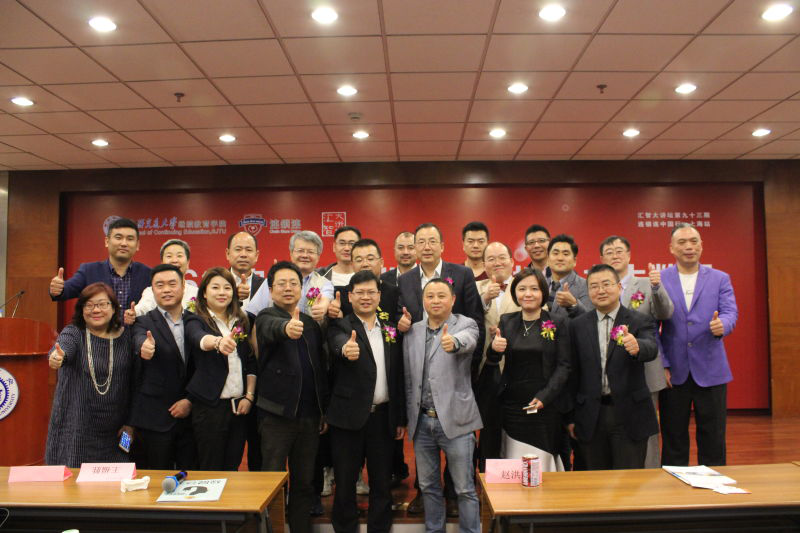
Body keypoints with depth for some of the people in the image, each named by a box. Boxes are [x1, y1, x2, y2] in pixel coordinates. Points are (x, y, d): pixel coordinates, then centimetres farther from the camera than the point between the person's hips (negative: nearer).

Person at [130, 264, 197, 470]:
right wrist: (144, 347, -47)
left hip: (190, 414, 2)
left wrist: (191, 400, -5)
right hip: (155, 418, -2)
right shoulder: (144, 322, -1)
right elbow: (140, 340, -24)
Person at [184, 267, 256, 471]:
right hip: (210, 406, -4)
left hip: (239, 405, 4)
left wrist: (249, 396, 2)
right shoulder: (196, 321, -3)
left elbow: (251, 362, 13)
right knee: (211, 469, 3)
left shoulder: (242, 322, 11)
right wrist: (219, 342, -48)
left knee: (233, 467, 10)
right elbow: (200, 339, -27)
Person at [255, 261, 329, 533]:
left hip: (309, 416, 5)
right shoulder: (266, 317, -5)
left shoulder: (312, 324, 11)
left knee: (304, 483, 13)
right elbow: (273, 328, -31)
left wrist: (324, 411, 12)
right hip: (277, 415, -5)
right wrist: (286, 327, -54)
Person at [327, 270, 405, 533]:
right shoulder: (340, 326, -3)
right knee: (345, 481, 9)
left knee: (382, 482, 12)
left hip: (383, 416, 3)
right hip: (349, 415, -3)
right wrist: (346, 349, -52)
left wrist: (401, 418, 8)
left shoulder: (391, 329, 8)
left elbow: (399, 377, 9)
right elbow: (338, 343, -28)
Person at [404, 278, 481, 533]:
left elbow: (468, 339, -29)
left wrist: (453, 342, -51)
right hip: (422, 421, 4)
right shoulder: (412, 331, 8)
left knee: (465, 489, 4)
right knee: (428, 486, 17)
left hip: (455, 421, -4)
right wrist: (408, 417, 9)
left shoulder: (465, 324, -4)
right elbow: (408, 378, 10)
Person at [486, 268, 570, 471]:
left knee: (540, 464, -1)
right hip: (511, 405, 2)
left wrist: (544, 396, -14)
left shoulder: (558, 323, 0)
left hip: (544, 406, -2)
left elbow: (563, 365, -2)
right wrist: (494, 348, -20)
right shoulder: (506, 321, 8)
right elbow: (492, 359, 4)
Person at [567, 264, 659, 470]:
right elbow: (573, 373, 7)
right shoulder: (577, 326, 5)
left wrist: (636, 346, -44)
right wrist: (571, 417, 7)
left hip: (629, 416, -2)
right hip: (591, 417, 2)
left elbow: (652, 349, -21)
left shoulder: (640, 321, -1)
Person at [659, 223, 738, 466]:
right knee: (674, 439, 9)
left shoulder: (720, 279, 7)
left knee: (713, 439, 7)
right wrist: (661, 365, -7)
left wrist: (722, 324, -29)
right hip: (673, 372, -1)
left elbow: (731, 312, -5)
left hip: (710, 371, 1)